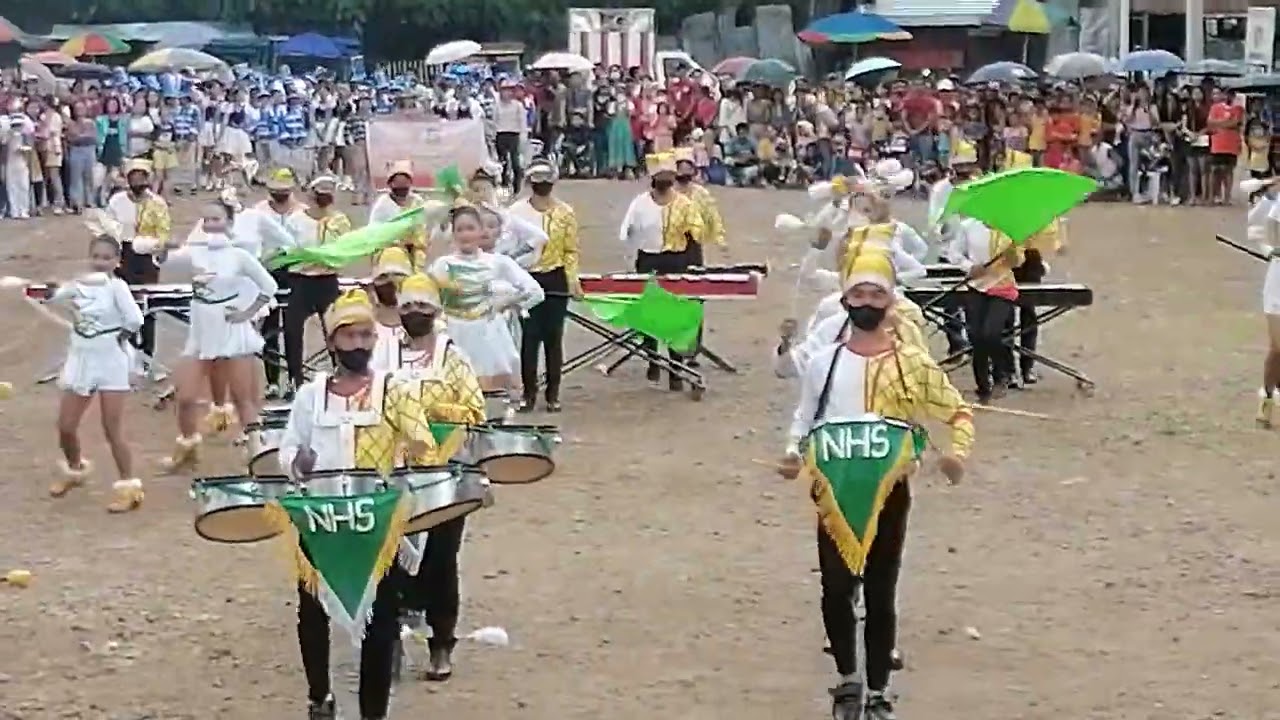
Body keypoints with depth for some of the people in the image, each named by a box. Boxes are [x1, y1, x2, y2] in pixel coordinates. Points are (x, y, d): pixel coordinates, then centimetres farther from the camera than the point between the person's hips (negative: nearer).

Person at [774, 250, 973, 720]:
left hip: (889, 491, -1)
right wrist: (793, 453, -6)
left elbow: (959, 414, 4)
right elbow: (804, 417, 13)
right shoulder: (823, 362, 4)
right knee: (836, 589, 2)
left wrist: (957, 453, -15)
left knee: (881, 594, 5)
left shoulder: (913, 364, -2)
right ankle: (847, 679, 24)